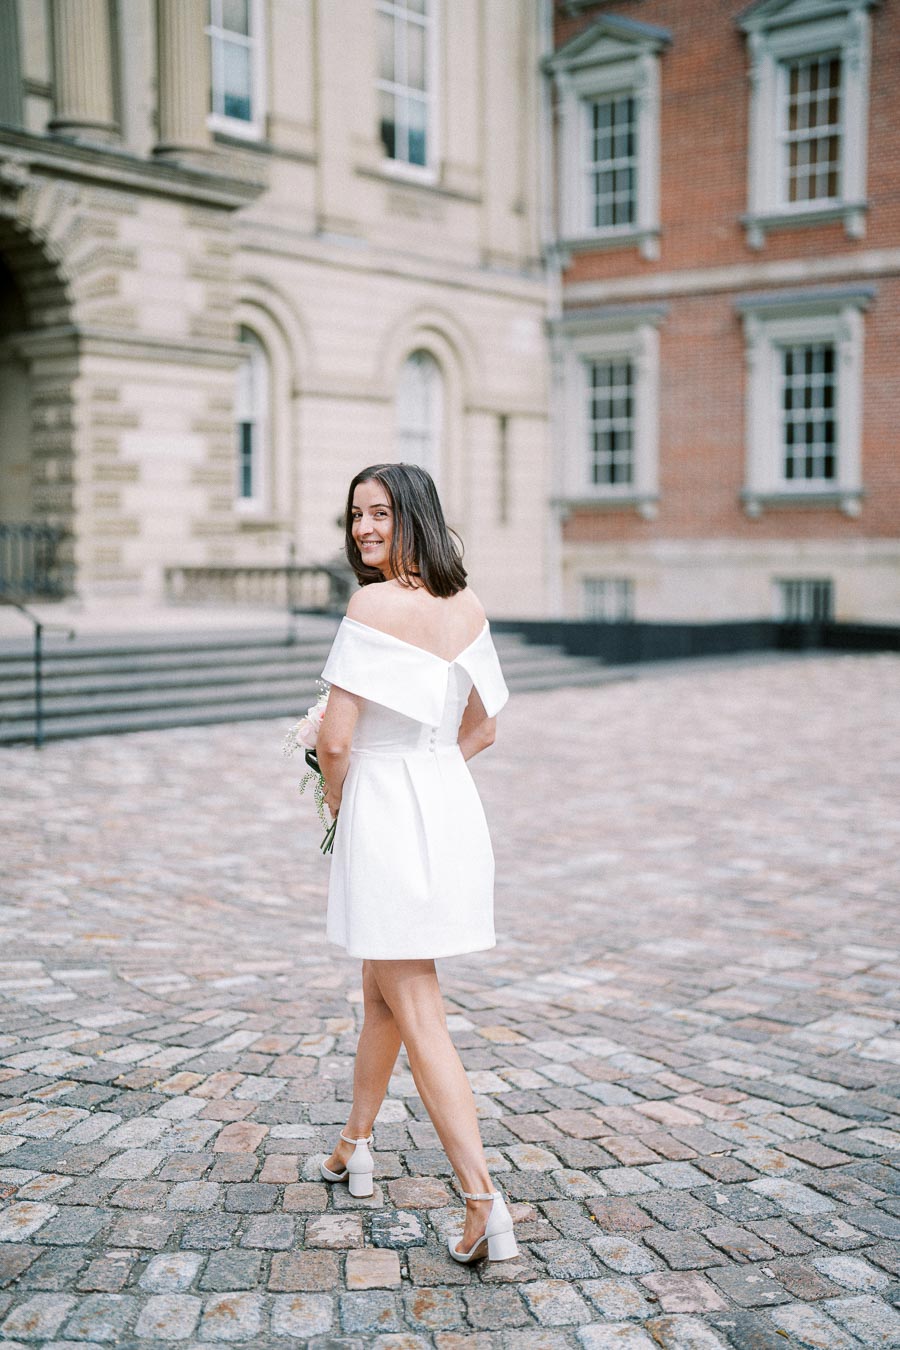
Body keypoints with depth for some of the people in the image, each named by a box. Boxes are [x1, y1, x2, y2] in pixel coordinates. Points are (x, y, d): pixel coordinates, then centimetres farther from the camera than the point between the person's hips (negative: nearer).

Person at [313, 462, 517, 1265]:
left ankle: (487, 1206, -3)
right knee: (384, 986, 24)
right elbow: (481, 729, 14)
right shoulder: (468, 609, 5)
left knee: (418, 1016, -1)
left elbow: (336, 739, -18)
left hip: (384, 815, -8)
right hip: (450, 806, 8)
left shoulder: (373, 604, -17)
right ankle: (356, 1145, 41)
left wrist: (337, 800, 1)